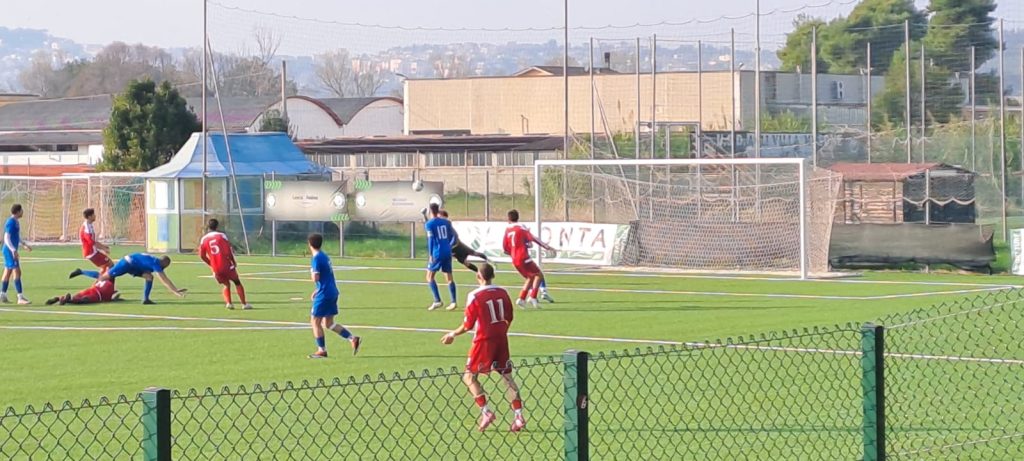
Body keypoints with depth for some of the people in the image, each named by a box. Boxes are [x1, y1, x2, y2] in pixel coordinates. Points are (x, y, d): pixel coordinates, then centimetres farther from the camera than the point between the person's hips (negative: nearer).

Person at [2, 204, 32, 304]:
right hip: (10, 251, -10)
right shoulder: (11, 223, -16)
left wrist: (24, 245, 33)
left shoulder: (15, 222, 14)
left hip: (11, 251, 10)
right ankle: (20, 297, -14)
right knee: (17, 272, -12)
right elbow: (7, 238, -22)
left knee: (8, 272, 13)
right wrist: (13, 250, -30)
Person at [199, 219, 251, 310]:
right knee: (237, 282, 14)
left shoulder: (204, 239, 3)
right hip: (226, 265, -3)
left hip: (216, 268, 3)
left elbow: (202, 256, 5)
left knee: (226, 284, 22)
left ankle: (228, 303, 2)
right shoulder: (221, 236, -6)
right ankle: (244, 304, 11)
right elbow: (228, 251, -9)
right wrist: (234, 262, 5)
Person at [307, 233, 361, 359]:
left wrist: (312, 272, 0)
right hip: (332, 292, 9)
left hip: (324, 295, -9)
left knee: (315, 321, 2)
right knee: (328, 323, 13)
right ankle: (353, 339, 4)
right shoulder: (325, 256, 14)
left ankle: (322, 350, 4)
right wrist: (317, 291, 26)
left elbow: (315, 278, -20)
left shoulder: (316, 259, -15)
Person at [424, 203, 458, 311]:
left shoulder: (429, 224, -6)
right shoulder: (446, 222, 10)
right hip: (447, 253, 6)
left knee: (430, 277, 3)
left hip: (437, 253, -6)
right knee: (449, 278, 8)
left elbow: (431, 240, -11)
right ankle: (453, 302, 2)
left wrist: (430, 255, -9)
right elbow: (452, 236, 13)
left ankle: (437, 300, -7)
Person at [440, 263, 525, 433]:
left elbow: (468, 325, -10)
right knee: (507, 376, 11)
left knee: (469, 376, 7)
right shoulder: (502, 292, 2)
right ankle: (518, 416, 5)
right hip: (501, 339, 5)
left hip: (484, 341, -5)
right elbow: (509, 319, 11)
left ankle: (486, 412, -6)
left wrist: (453, 334, 7)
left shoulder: (475, 296, -13)